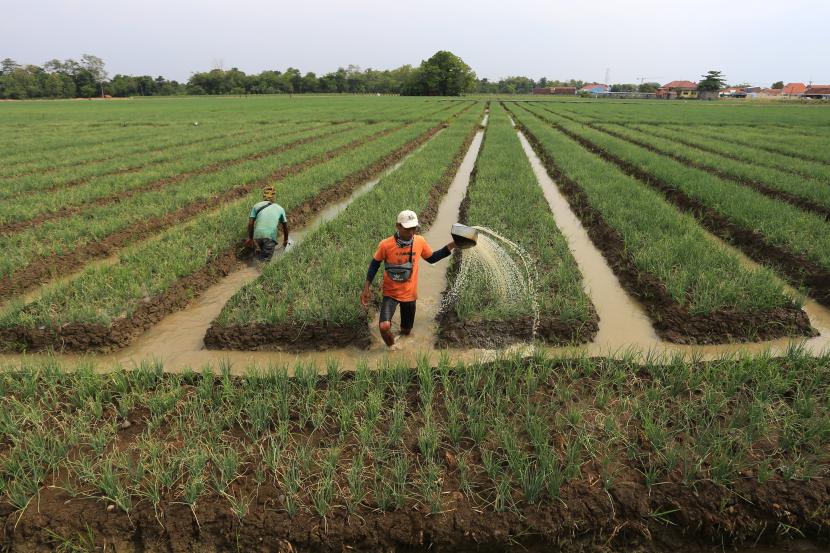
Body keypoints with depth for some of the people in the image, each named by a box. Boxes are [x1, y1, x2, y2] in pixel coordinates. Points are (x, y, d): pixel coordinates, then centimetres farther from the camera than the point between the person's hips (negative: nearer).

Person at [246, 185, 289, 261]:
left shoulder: (256, 205, 13)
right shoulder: (280, 208, 14)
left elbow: (250, 223, 8)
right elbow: (285, 226, 23)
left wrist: (250, 238, 18)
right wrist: (285, 240, 36)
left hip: (257, 235, 2)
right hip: (270, 236, -1)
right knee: (266, 259, -4)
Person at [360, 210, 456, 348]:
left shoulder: (420, 241, -10)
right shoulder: (385, 245, -19)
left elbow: (431, 258, 8)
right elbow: (375, 264, -3)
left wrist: (451, 246, -1)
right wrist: (367, 288, -5)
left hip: (409, 294, 3)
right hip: (390, 293, -3)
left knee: (407, 331, 14)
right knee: (384, 327, -23)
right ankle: (391, 347, 11)